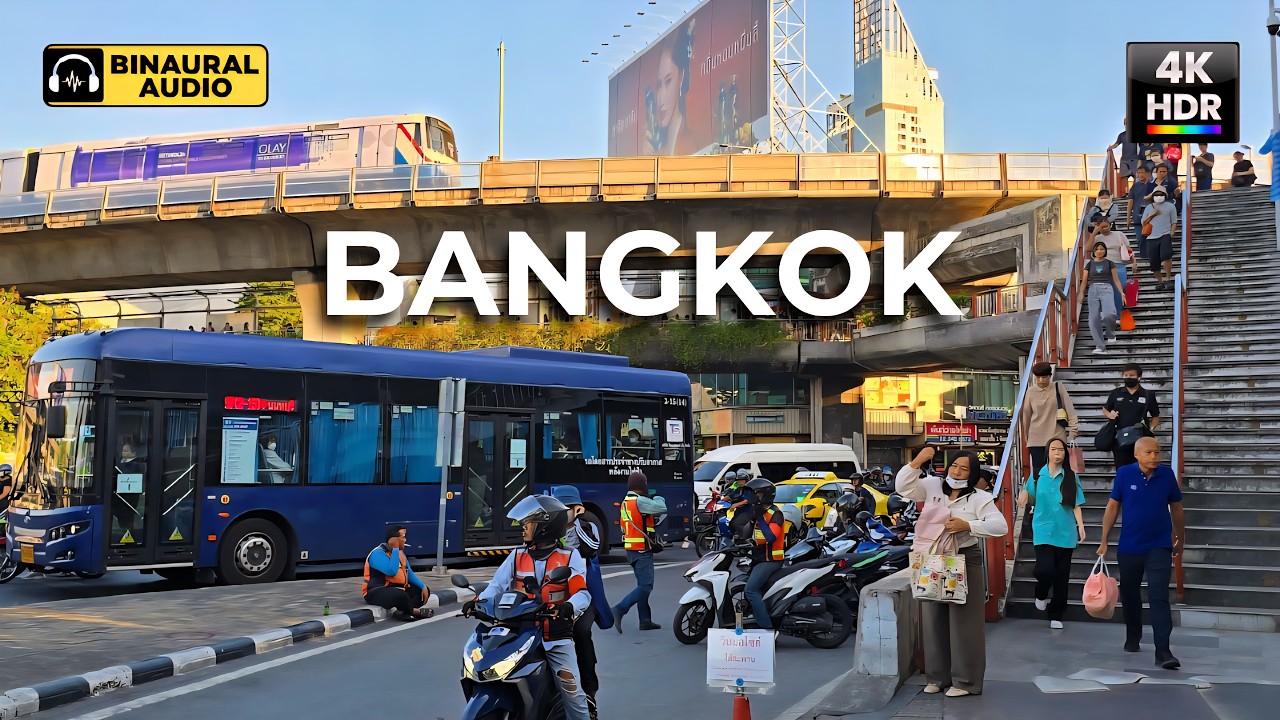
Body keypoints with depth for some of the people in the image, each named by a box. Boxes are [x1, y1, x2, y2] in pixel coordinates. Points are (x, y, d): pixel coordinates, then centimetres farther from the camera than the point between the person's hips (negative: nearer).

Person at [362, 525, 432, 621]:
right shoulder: (378, 553, -17)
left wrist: (423, 587, -1)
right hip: (376, 592, -10)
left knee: (422, 591, -2)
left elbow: (409, 574, 13)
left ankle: (402, 612, -23)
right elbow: (391, 571, -31)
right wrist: (395, 549, -24)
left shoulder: (400, 552, 11)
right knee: (400, 595, -39)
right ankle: (412, 612, -9)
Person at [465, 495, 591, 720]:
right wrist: (478, 601, -18)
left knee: (572, 692, -9)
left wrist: (568, 607, -32)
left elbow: (582, 594, -10)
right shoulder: (517, 556, 10)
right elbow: (497, 584, 2)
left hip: (556, 637, -3)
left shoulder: (570, 557, 0)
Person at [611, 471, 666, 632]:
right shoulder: (639, 501, -17)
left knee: (643, 585, 15)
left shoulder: (626, 502, 12)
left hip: (631, 550, 10)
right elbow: (662, 508, -19)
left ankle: (645, 620, 17)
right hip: (642, 550, -10)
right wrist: (658, 498, 2)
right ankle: (619, 610, -20)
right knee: (645, 586, -11)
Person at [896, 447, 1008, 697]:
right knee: (934, 620, 10)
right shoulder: (933, 487, 5)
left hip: (964, 562, -4)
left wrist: (968, 526, -23)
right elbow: (903, 487, -1)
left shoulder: (980, 498, -5)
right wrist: (917, 462, -13)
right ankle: (937, 676, 21)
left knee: (963, 622, -1)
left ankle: (966, 680, 7)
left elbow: (1000, 526, -13)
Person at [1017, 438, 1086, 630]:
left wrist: (1081, 526, -13)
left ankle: (1056, 616, 18)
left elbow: (1076, 505, 0)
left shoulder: (1071, 477, 1)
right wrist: (1024, 493, -6)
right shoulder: (1038, 476, 3)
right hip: (1043, 531, -1)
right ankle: (1041, 595, 18)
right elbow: (1032, 500, 16)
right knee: (1045, 569, -17)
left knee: (1062, 576, 4)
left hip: (1065, 533, 1)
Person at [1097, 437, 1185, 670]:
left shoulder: (1167, 474, -5)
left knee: (1159, 598, -10)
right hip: (1129, 548, 1)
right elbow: (1112, 507, -1)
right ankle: (1132, 638, 36)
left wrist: (1180, 539, 15)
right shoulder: (1124, 474, -7)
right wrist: (1104, 541, -2)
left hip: (1159, 548, -1)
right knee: (1130, 596, 16)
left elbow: (1176, 508, 8)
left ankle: (1163, 651, -13)